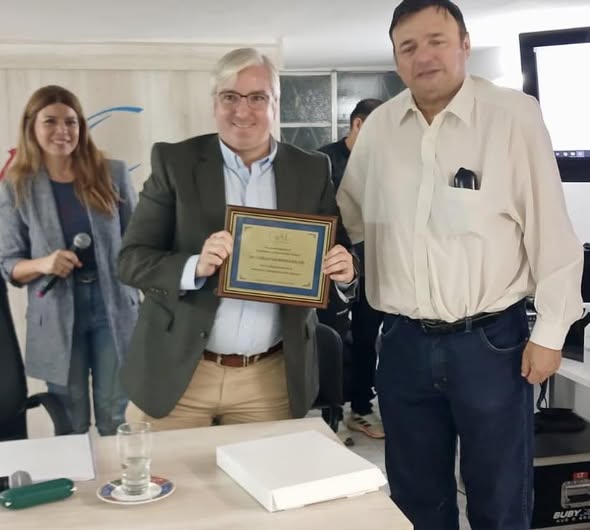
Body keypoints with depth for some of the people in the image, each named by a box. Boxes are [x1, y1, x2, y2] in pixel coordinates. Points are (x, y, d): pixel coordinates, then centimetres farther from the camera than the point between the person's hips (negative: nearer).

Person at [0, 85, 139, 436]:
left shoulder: (113, 175, -1)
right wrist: (42, 264, -19)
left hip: (114, 306, 0)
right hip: (57, 317, 0)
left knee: (117, 419, 9)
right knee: (70, 426, 11)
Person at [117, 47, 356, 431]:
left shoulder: (312, 170, 3)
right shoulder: (175, 162, -3)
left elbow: (339, 250, 6)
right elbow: (132, 259, -6)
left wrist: (345, 271, -17)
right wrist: (194, 266, -24)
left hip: (272, 379, 2)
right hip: (179, 372, -1)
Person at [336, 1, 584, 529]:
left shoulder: (514, 116, -10)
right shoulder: (378, 127, 4)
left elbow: (551, 229, -8)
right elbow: (347, 217, 16)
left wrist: (550, 331, -7)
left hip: (490, 341, -3)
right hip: (403, 342, 4)